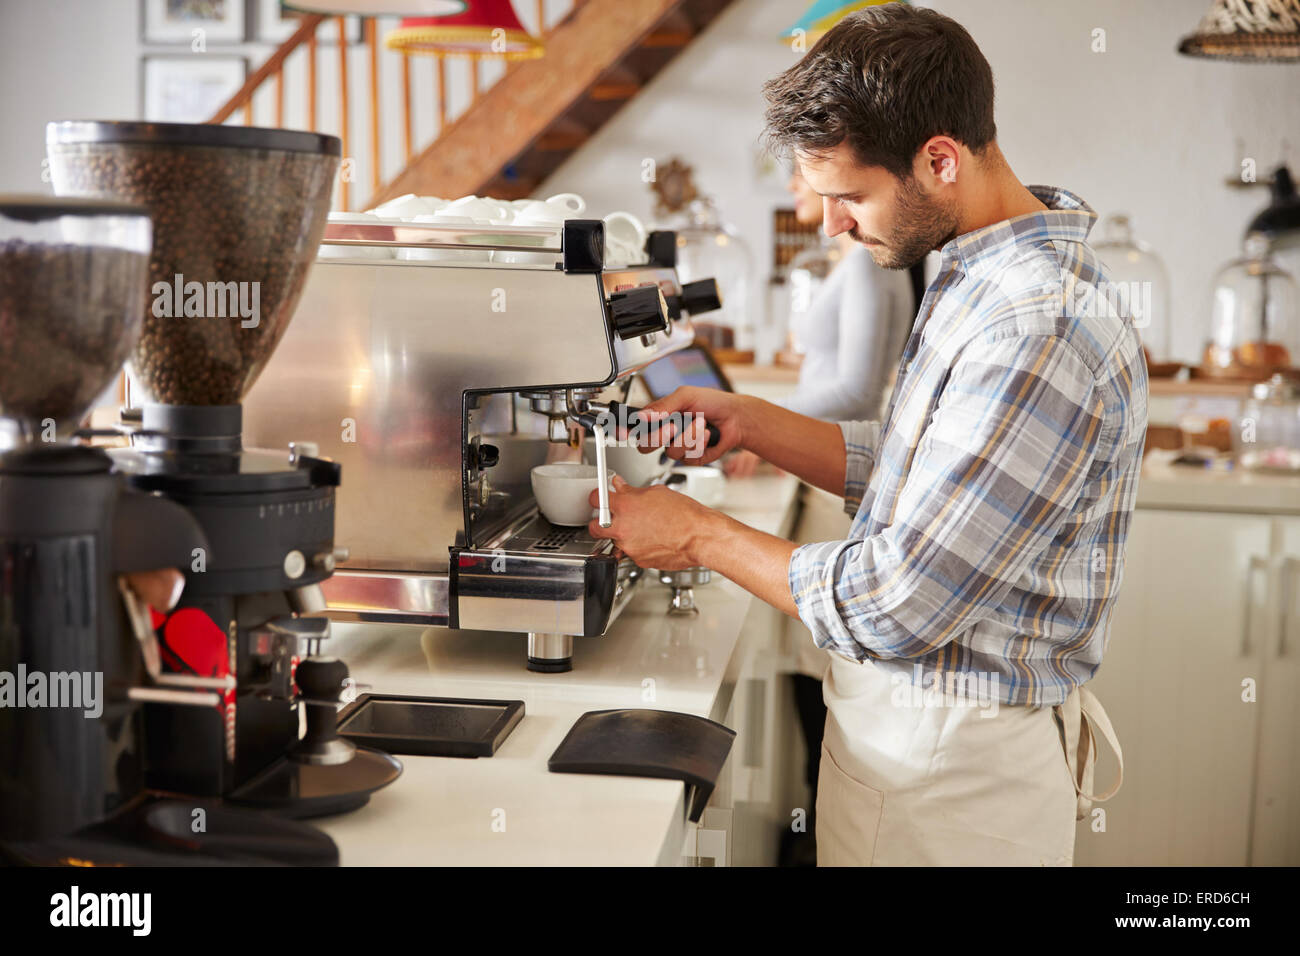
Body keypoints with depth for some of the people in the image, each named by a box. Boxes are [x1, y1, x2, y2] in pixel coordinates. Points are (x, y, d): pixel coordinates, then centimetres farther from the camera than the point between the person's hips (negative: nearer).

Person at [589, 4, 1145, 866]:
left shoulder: (1040, 333, -28)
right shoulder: (980, 277, 4)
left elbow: (896, 610, -26)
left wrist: (701, 535, -14)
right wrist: (748, 423, 4)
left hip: (952, 764, -9)